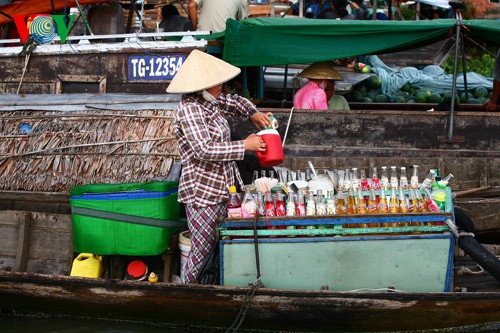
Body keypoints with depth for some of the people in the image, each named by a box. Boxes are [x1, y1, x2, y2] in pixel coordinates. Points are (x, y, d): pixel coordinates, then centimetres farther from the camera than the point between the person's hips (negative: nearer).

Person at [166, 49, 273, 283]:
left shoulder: (210, 102, 13)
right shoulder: (190, 109, -16)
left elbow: (235, 102, 33)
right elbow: (204, 149, -25)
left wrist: (253, 113, 11)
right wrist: (244, 145, -19)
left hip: (221, 190, 10)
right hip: (203, 193, -10)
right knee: (203, 251, -6)